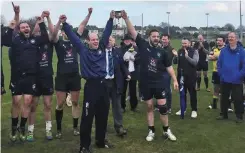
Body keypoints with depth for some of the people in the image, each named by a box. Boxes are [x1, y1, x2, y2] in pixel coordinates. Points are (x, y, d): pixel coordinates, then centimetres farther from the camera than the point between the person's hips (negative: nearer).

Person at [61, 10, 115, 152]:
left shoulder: (102, 48, 10)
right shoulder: (83, 50, 2)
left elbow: (107, 33, 11)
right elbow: (73, 36, 0)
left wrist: (111, 19, 6)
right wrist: (64, 24, -6)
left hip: (103, 84, 5)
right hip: (91, 86, -5)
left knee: (103, 116, 15)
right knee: (87, 117, 0)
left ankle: (101, 141, 32)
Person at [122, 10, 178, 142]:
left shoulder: (162, 52, 1)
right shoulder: (143, 45, -2)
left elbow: (169, 67, 5)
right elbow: (132, 32, -8)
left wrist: (175, 80, -2)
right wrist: (126, 18, -17)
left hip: (158, 83, 1)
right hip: (145, 83, 0)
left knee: (163, 106, 1)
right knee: (149, 107, 9)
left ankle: (166, 131, 16)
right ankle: (151, 131, 20)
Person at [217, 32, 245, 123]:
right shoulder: (224, 50, 3)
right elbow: (219, 63, 5)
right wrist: (221, 74, -2)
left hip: (237, 81, -3)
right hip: (225, 80, 4)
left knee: (238, 99, 2)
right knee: (224, 98, 14)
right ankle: (224, 114, 29)